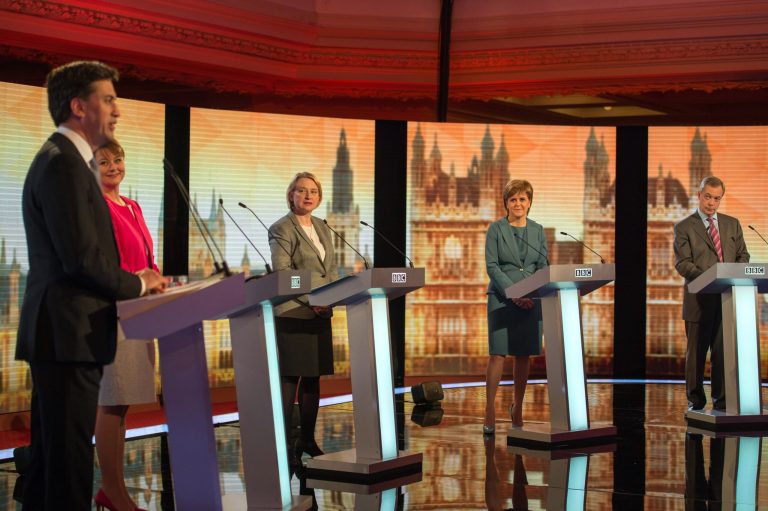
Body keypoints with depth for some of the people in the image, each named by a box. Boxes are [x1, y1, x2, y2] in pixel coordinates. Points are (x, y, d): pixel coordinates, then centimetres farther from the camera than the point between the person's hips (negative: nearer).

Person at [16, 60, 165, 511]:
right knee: (69, 460, -6)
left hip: (62, 335, 10)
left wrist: (135, 281, 9)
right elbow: (81, 258, -20)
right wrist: (138, 284, -5)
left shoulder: (66, 161, 19)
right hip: (69, 336, -10)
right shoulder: (63, 164, -14)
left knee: (53, 457, 14)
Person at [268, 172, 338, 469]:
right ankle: (286, 443, -2)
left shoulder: (322, 228, 17)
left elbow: (332, 269, 18)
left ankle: (307, 439, 18)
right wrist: (310, 298, -19)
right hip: (291, 313, -7)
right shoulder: (281, 229, -5)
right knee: (290, 378, -6)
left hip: (319, 314, 7)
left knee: (313, 376, 9)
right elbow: (281, 271, -14)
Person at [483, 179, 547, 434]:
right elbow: (492, 265, -7)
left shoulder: (537, 230, 10)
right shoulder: (495, 229, 0)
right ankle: (490, 412, -7)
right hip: (501, 298, -3)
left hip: (531, 300, 3)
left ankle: (517, 408, 18)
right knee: (498, 353, -9)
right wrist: (513, 293, -17)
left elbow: (543, 266, 7)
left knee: (524, 355, 6)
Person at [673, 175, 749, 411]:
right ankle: (695, 401, 13)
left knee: (724, 352, 3)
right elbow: (682, 263, -7)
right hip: (699, 300, -3)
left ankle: (722, 401, 11)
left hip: (728, 298, 3)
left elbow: (743, 255, 14)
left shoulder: (732, 224, 15)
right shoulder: (684, 227, 1)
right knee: (696, 353, 4)